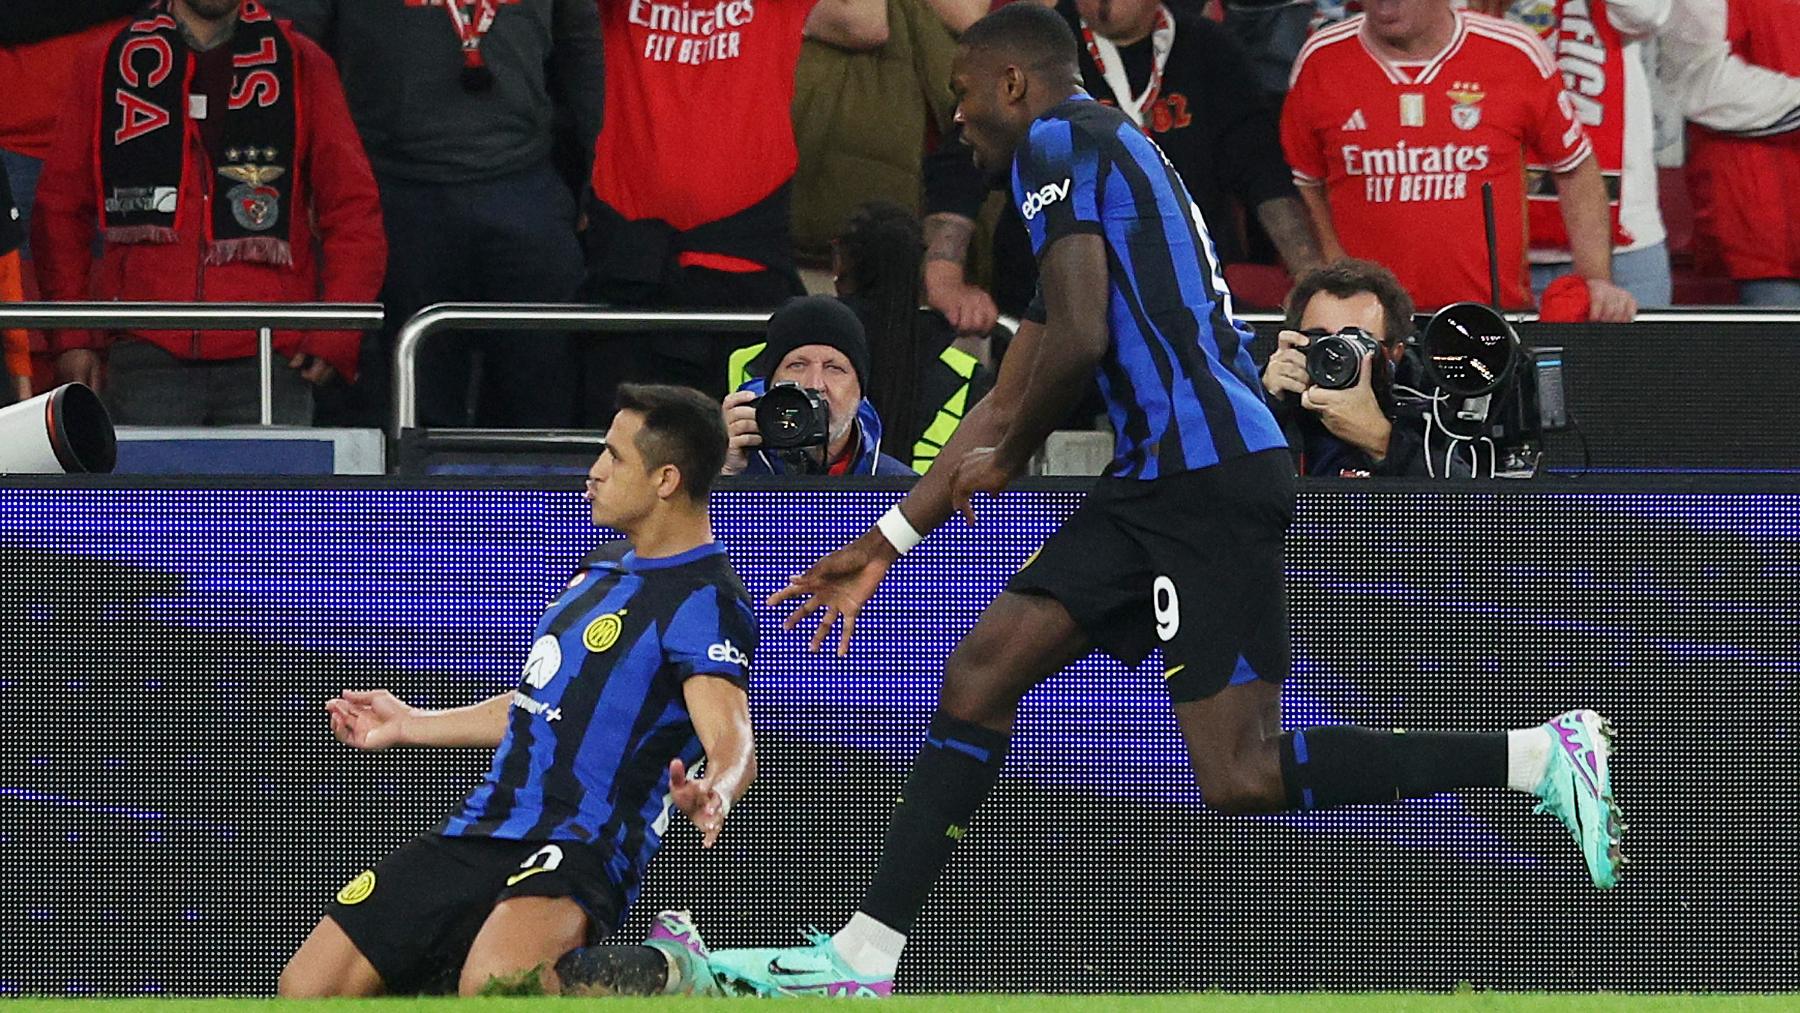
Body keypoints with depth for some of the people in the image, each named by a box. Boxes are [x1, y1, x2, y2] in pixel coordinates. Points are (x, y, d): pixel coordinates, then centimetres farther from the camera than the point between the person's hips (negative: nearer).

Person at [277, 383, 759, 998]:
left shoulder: (705, 602, -11)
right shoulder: (610, 566, 19)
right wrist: (409, 727, 37)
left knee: (493, 985, -39)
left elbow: (733, 742, -26)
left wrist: (713, 794, -50)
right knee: (306, 990, 3)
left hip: (578, 850, -9)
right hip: (479, 831, 9)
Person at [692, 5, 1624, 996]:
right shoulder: (1105, 151, 27)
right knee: (981, 669, 6)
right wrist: (886, 544, 34)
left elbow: (1079, 339, -16)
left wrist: (1006, 458, 2)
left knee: (1240, 777, -14)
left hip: (1210, 474, -10)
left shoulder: (1057, 143, -3)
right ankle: (866, 954, 6)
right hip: (1160, 481, 10)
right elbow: (1007, 404, 32)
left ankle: (1542, 755, -11)